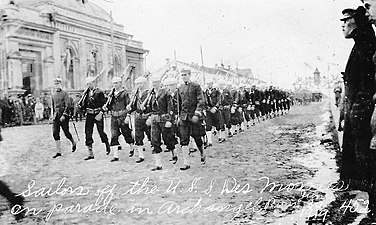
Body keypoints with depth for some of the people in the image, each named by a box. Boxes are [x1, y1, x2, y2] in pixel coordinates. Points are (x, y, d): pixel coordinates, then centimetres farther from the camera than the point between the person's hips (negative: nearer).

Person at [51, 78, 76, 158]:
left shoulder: (65, 93, -6)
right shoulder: (53, 95, 13)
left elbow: (68, 105, -14)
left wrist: (64, 115, -21)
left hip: (64, 115, -5)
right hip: (56, 116, 5)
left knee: (66, 133, 2)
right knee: (55, 133, -5)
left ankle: (73, 143, 32)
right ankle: (58, 152, -1)